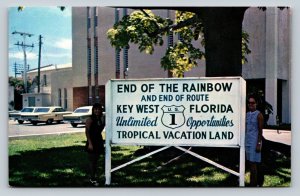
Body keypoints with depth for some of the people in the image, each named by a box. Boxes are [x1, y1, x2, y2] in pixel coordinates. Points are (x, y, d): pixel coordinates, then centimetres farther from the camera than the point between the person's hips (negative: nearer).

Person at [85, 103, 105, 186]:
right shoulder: (90, 120, -10)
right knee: (92, 160, -1)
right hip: (92, 142, -6)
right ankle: (92, 179, 6)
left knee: (96, 160, 12)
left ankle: (92, 176, 23)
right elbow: (87, 132, -14)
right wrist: (90, 143, -18)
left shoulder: (101, 119, 7)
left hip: (99, 141, 7)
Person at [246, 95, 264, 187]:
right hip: (247, 142, 7)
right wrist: (244, 142, 14)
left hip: (255, 142, -7)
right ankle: (259, 182, 25)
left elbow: (260, 131, -10)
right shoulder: (247, 114, 12)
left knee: (253, 164, -7)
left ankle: (253, 185, -4)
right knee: (251, 163, 12)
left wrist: (259, 144, -14)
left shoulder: (259, 115, -7)